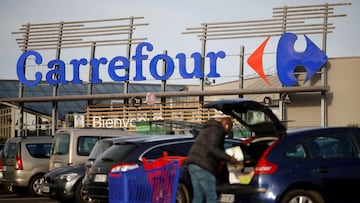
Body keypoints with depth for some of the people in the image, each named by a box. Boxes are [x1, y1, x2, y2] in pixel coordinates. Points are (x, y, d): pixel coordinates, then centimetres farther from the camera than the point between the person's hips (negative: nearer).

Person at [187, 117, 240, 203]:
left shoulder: (207, 128, 29)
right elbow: (212, 148, -17)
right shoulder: (216, 129, -3)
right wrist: (229, 158, -16)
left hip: (193, 164, 10)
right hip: (203, 166, -10)